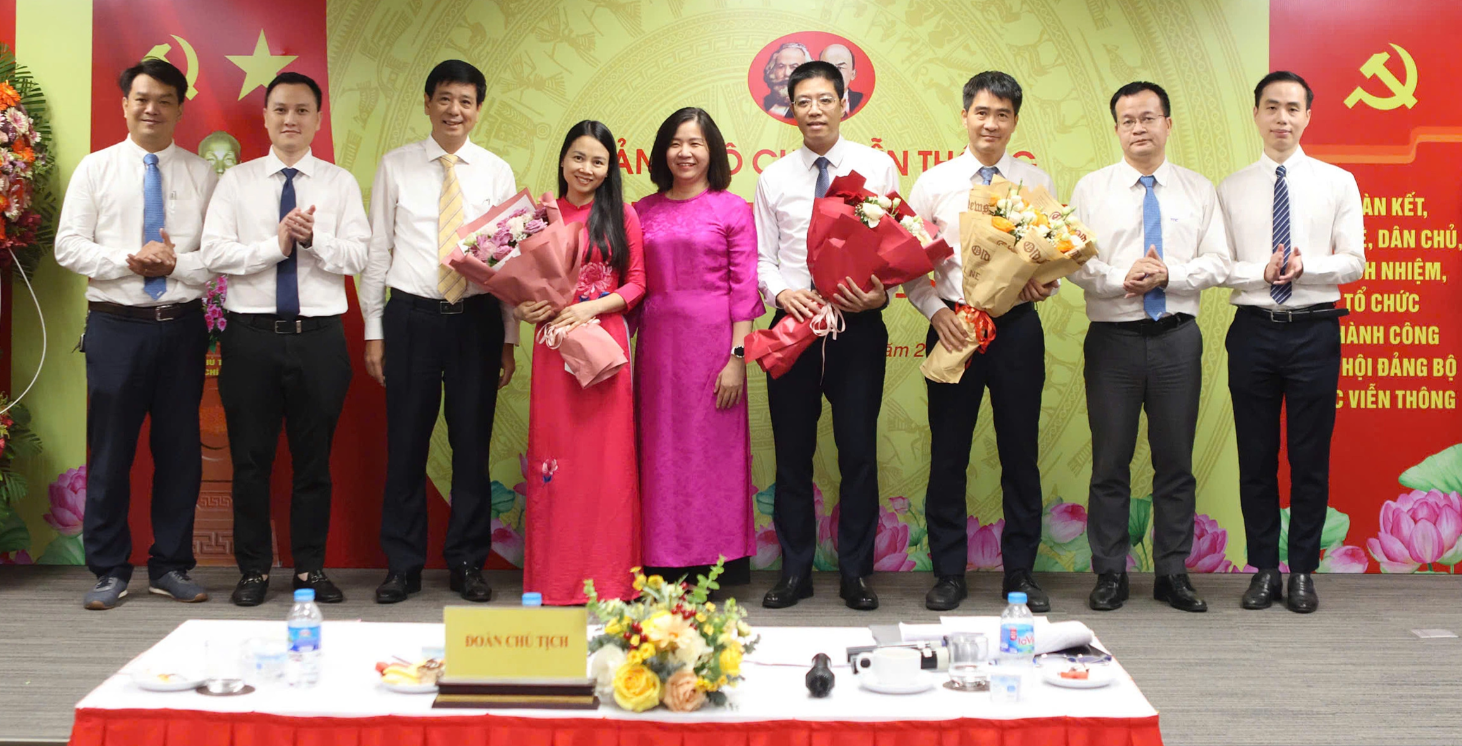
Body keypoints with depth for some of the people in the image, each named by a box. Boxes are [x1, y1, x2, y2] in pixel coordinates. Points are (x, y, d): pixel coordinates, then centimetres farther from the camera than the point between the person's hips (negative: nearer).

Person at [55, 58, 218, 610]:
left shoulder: (202, 175, 7)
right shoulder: (95, 169, 6)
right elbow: (67, 247, 0)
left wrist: (177, 263, -14)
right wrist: (128, 260, -13)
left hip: (182, 326, 1)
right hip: (116, 325, -1)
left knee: (180, 449, 6)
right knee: (110, 450, 3)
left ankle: (170, 567, 19)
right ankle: (109, 570, 16)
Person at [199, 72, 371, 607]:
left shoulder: (340, 183, 7)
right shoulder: (236, 182, 7)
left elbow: (358, 257, -2)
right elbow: (214, 253, -3)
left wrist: (314, 239, -18)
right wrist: (276, 245, -13)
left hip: (319, 336, 0)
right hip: (251, 336, 0)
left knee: (314, 458, 7)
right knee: (250, 458, 6)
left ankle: (310, 567, 19)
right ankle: (253, 569, 18)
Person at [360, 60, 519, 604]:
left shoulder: (496, 172, 5)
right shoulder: (395, 167, 5)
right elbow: (377, 251, 6)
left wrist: (509, 338, 3)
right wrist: (373, 330, 2)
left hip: (478, 318, 1)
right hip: (411, 317, 0)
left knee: (472, 443, 6)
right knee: (406, 443, 4)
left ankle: (467, 563, 19)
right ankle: (403, 565, 17)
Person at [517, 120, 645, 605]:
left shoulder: (621, 215, 5)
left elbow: (636, 282, 2)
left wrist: (592, 307, -12)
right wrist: (521, 309, -8)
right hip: (554, 343, 1)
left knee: (605, 454, 0)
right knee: (554, 454, 1)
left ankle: (607, 576, 8)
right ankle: (554, 578, 10)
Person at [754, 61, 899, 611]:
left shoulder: (878, 167, 4)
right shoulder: (773, 178, 10)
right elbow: (762, 257, 9)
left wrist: (880, 294, -15)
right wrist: (782, 292, -12)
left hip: (859, 325, -2)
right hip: (792, 325, 2)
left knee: (859, 452, 2)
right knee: (792, 454, 7)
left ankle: (855, 572, 15)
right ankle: (795, 571, 19)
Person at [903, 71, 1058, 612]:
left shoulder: (1037, 183, 8)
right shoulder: (933, 183, 5)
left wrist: (1044, 284, -14)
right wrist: (936, 312, -10)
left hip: (1018, 327, 1)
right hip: (952, 325, -1)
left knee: (1020, 453, 6)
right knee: (948, 456, 4)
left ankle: (1020, 572, 19)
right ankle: (948, 573, 16)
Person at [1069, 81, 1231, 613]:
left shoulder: (1198, 190, 10)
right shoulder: (1091, 188, 5)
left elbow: (1217, 264, 3)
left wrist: (1168, 275, -13)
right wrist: (1121, 279, -18)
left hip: (1177, 337, 2)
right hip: (1113, 337, -1)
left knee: (1176, 461, 7)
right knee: (1110, 462, 3)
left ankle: (1172, 573, 18)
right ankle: (1109, 574, 14)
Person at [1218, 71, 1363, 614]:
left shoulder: (1338, 183, 4)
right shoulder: (1232, 189, 6)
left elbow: (1353, 263, -1)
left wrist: (1305, 267, -18)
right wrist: (1262, 273, -16)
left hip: (1314, 330, -1)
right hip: (1253, 329, 1)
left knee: (1311, 457, 4)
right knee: (1256, 457, 6)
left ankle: (1303, 572, 16)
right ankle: (1264, 569, 18)